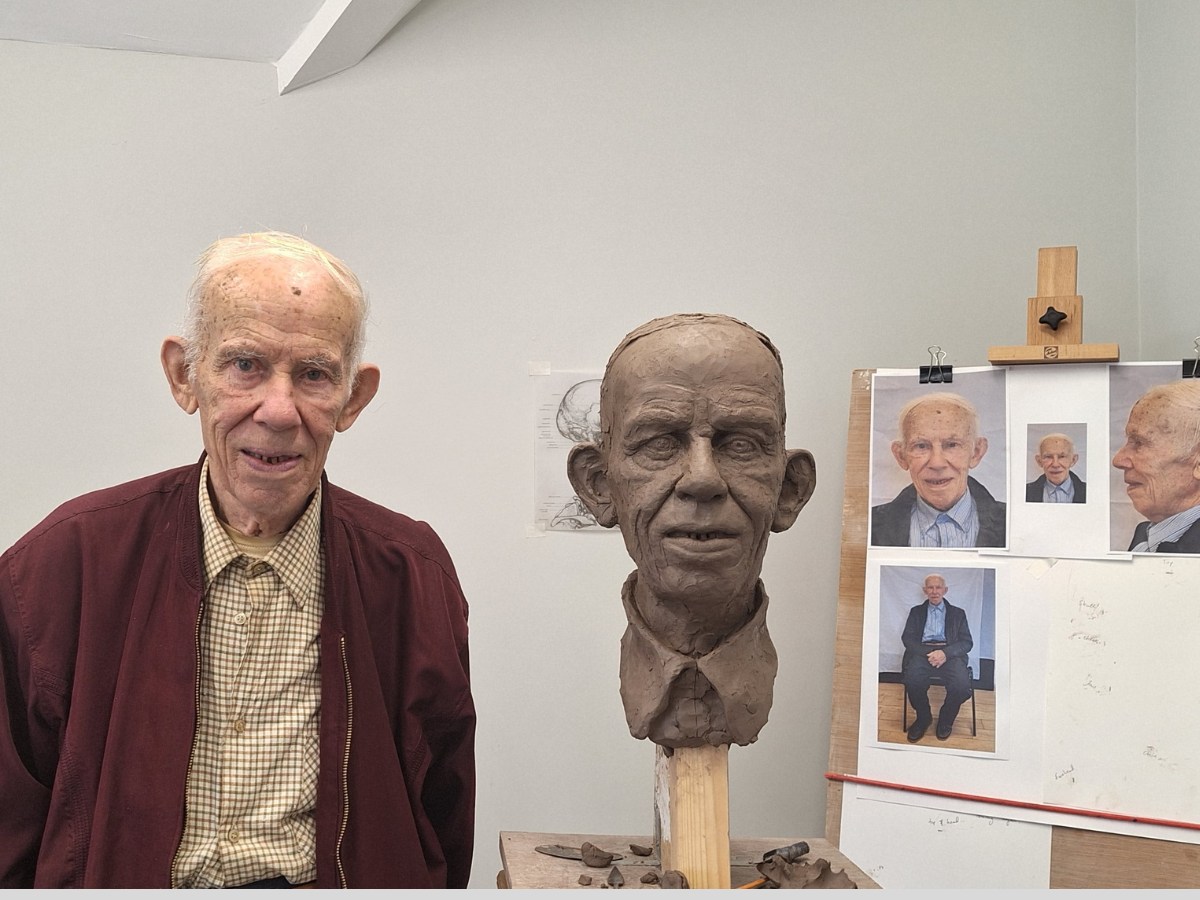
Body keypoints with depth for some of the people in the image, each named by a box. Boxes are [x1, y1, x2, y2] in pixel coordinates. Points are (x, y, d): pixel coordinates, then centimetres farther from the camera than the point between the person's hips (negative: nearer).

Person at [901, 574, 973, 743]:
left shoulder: (958, 613, 20)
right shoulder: (916, 611, 21)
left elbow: (967, 642, 8)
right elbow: (907, 638, 8)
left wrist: (945, 653, -13)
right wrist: (928, 653, -12)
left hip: (950, 653, 0)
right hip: (922, 652, 0)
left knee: (962, 685, -32)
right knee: (912, 680, -34)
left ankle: (946, 720, -1)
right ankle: (923, 718, -5)